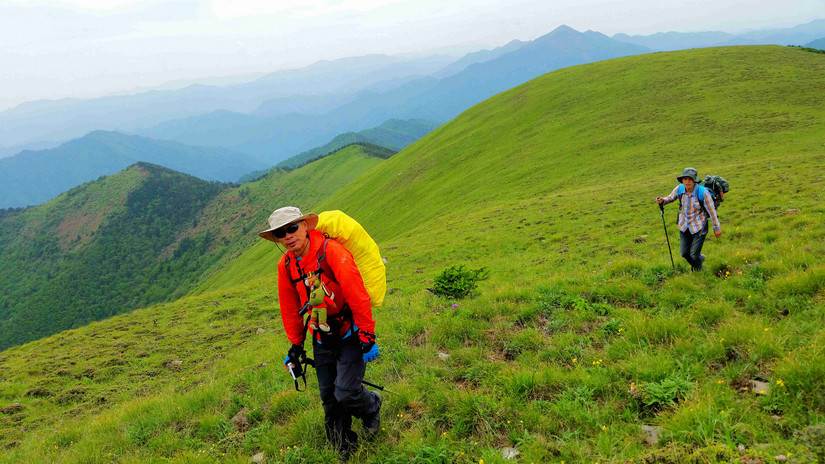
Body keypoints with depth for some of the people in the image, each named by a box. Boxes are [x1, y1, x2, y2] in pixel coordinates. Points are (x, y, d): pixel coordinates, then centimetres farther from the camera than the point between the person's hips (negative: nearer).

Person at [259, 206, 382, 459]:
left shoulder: (332, 252, -22)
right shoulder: (286, 265, -2)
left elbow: (358, 296, -21)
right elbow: (290, 309, 11)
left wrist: (367, 338, -19)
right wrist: (296, 345, 14)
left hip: (350, 334, -5)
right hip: (322, 340, 5)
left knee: (346, 392, -11)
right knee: (329, 398, 10)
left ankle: (371, 406, 23)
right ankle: (343, 446, 32)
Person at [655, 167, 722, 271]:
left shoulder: (703, 192, -24)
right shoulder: (679, 189, -13)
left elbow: (712, 211, -14)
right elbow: (670, 198, 5)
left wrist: (717, 227, -6)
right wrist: (662, 200, -20)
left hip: (699, 227, -4)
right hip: (684, 226, 4)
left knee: (694, 255, -1)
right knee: (684, 253, 13)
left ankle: (697, 271, 33)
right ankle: (700, 259, 48)